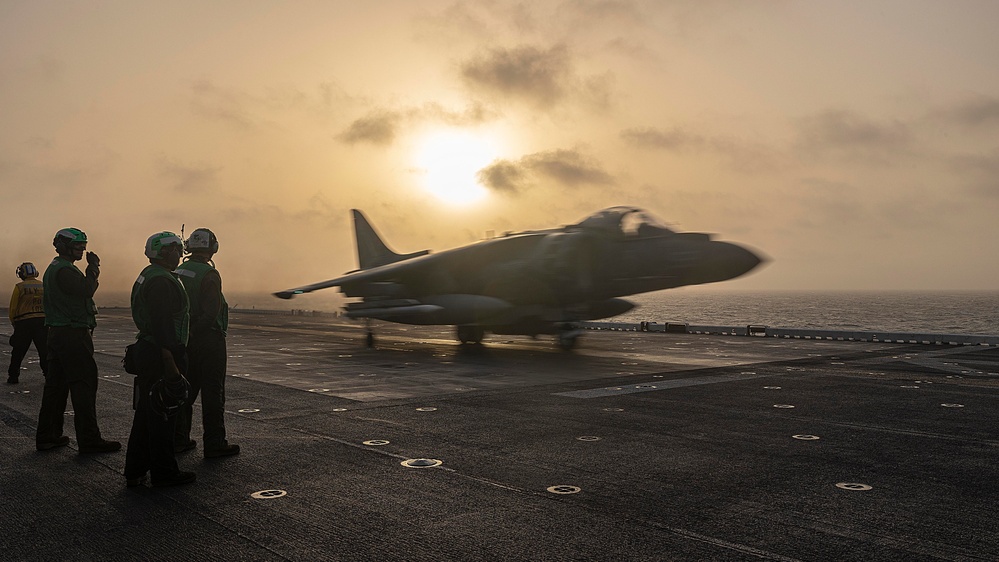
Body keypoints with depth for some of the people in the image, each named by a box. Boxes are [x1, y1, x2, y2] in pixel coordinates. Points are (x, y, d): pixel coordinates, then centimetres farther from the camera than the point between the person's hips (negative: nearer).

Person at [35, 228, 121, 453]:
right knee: (83, 384, -8)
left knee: (56, 384, 13)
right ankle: (89, 440, -7)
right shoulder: (64, 270, -14)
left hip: (57, 334, 11)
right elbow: (86, 290, -23)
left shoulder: (54, 268, 19)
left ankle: (47, 436, 19)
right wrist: (93, 268, -12)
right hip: (73, 335, -11)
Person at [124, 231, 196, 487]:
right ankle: (163, 472, 9)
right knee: (162, 415, -1)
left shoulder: (147, 276, 17)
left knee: (146, 413, 15)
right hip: (161, 356, -11)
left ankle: (135, 471, 22)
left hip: (146, 350, 11)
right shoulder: (161, 281, -17)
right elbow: (161, 326, -24)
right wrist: (171, 367, -25)